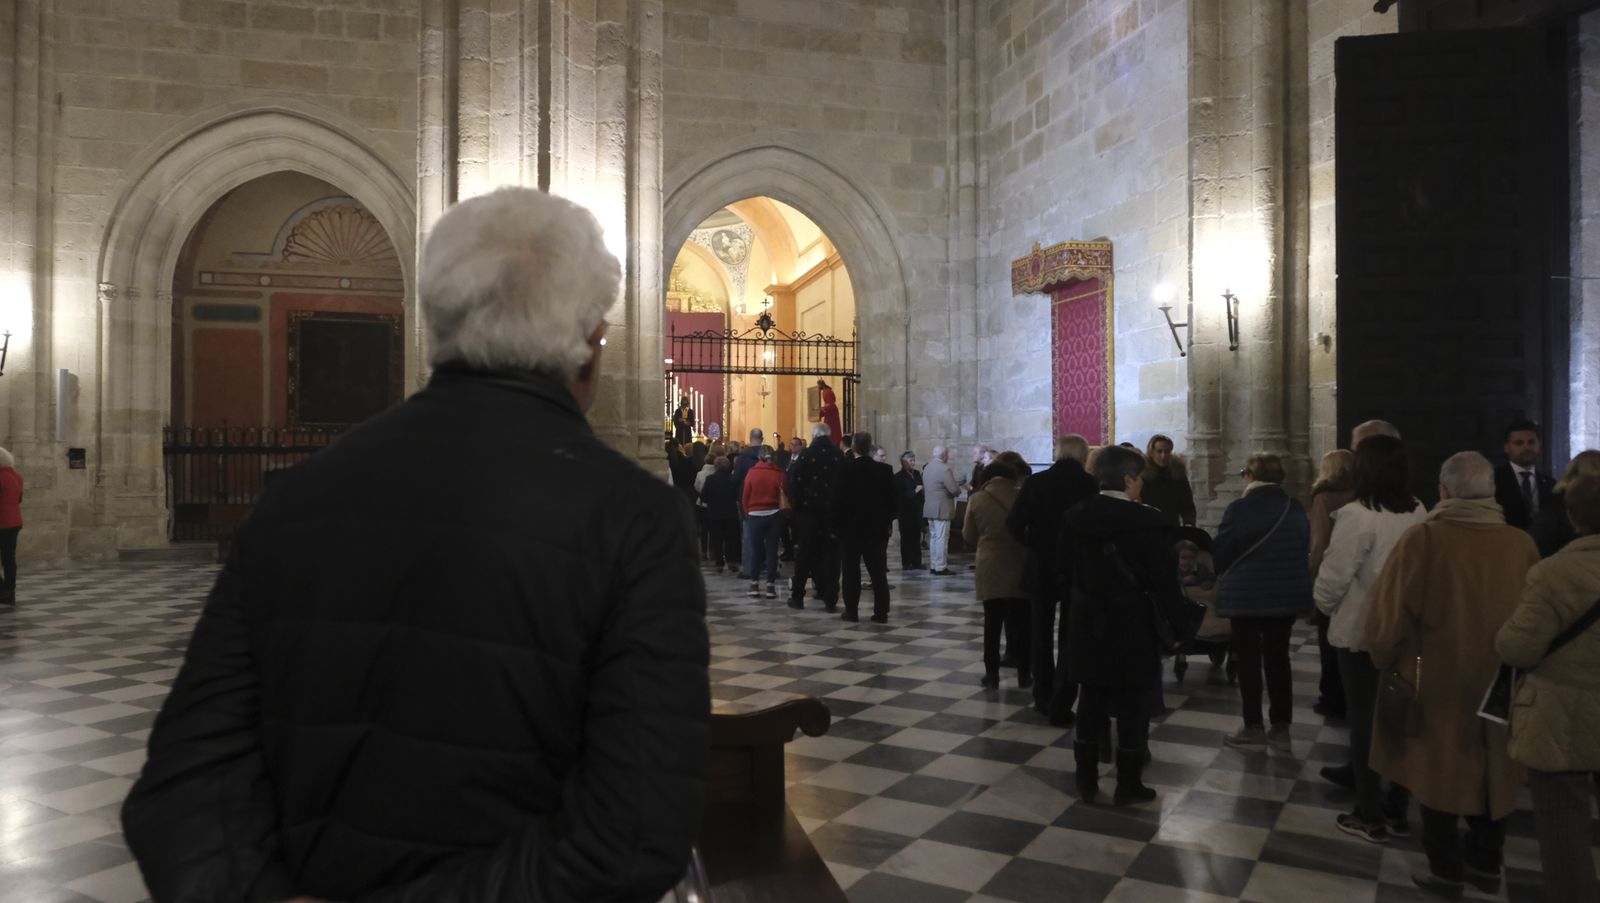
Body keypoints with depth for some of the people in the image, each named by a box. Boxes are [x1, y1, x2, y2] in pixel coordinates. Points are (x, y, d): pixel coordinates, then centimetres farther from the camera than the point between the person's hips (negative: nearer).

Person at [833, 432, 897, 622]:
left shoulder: (844, 470, -10)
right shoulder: (885, 470, -3)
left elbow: (837, 500, -8)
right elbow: (894, 500, 1)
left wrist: (836, 525, 1)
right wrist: (887, 521, 13)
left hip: (850, 528, -2)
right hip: (877, 528, 2)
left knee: (851, 572, 6)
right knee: (878, 572, 5)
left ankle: (851, 611, 7)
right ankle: (881, 612, 3)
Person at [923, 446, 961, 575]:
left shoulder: (927, 468, 10)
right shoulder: (944, 469, -18)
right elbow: (955, 490, -20)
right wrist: (958, 488, 2)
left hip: (929, 508, 9)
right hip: (942, 509, -9)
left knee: (933, 538, 14)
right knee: (941, 539, -4)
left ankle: (933, 565, 18)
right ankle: (940, 568, -2)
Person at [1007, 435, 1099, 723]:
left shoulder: (1035, 482, -8)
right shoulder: (1091, 485, -11)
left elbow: (1014, 525, -10)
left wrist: (1034, 545, 6)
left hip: (1040, 568, 1)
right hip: (1078, 569, -1)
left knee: (1041, 636, 18)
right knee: (1070, 639, 9)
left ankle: (1043, 699, 26)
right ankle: (1060, 707, 7)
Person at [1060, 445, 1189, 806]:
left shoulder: (1074, 516, -1)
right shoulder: (1149, 521, -15)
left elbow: (1064, 568, 9)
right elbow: (1165, 580, -12)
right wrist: (1178, 624, -2)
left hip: (1088, 623, 4)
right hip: (1131, 625, -4)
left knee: (1091, 701, 12)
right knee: (1131, 705, 6)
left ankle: (1086, 779, 18)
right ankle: (1128, 785, 15)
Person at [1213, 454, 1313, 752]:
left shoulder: (1239, 509, -13)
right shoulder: (1297, 510, 3)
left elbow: (1220, 553, -8)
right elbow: (1304, 549, 12)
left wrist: (1225, 572, 14)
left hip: (1246, 594, -5)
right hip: (1288, 594, 5)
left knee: (1249, 660, 3)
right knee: (1278, 658, 12)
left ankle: (1253, 729, 8)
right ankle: (1281, 728, 16)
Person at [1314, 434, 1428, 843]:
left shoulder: (1357, 515, -20)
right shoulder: (1419, 512, 0)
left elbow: (1334, 576, -17)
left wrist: (1324, 605, 3)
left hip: (1362, 631, -6)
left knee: (1364, 720, 4)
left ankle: (1369, 816, 13)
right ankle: (1397, 809, 25)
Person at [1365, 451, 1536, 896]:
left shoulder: (1422, 539, -18)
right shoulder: (1520, 544, -8)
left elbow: (1389, 613, -14)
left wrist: (1385, 660, 3)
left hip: (1435, 681, -3)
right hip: (1499, 684, 3)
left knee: (1437, 770, 12)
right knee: (1490, 768, 20)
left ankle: (1446, 869, 22)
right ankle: (1485, 863, 33)